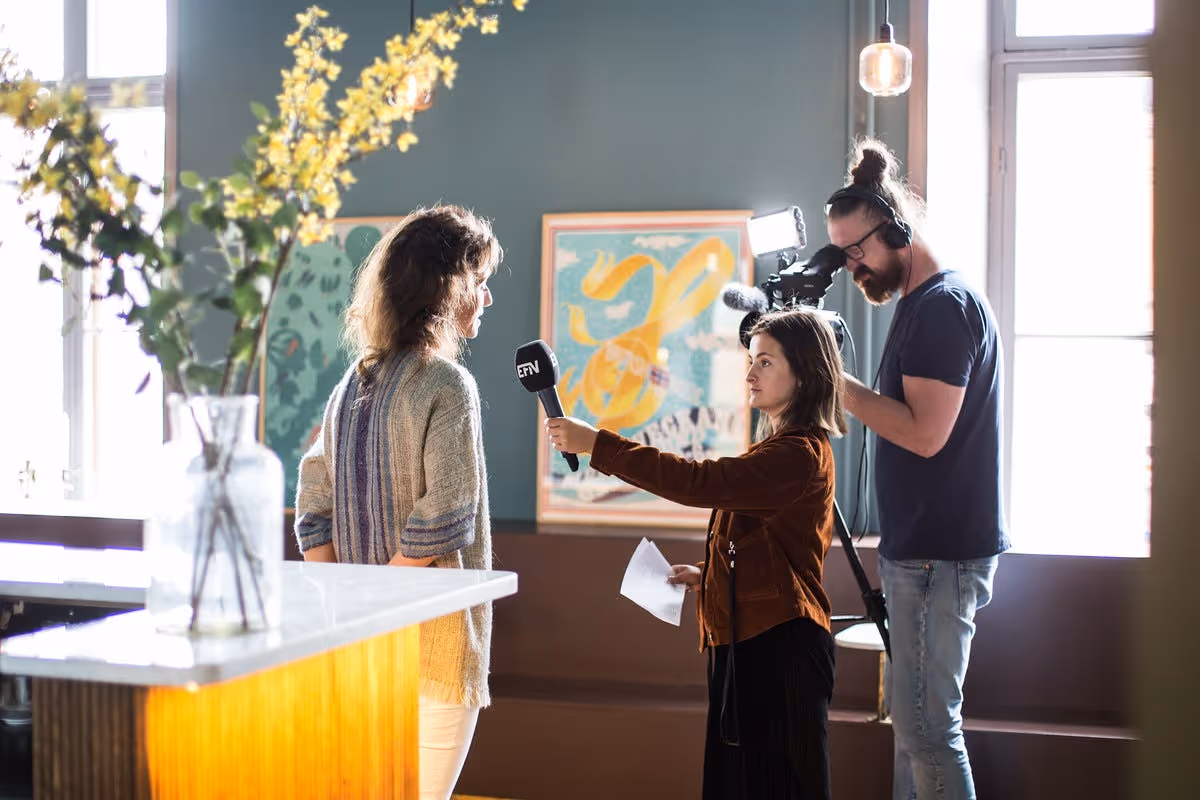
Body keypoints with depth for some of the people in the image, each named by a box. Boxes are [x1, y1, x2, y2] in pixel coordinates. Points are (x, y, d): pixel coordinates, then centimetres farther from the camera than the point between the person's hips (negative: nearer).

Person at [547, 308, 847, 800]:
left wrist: (597, 445, -25)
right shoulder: (781, 446, 18)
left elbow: (698, 482, -26)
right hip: (748, 637, 10)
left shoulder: (801, 454, -16)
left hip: (780, 646, -10)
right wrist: (707, 575, 9)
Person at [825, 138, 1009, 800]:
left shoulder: (944, 305, -14)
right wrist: (839, 394, 8)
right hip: (921, 548, 10)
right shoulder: (921, 304, 16)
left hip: (940, 557, -10)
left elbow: (924, 432, -21)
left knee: (926, 726, -6)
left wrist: (836, 384, -17)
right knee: (916, 719, 13)